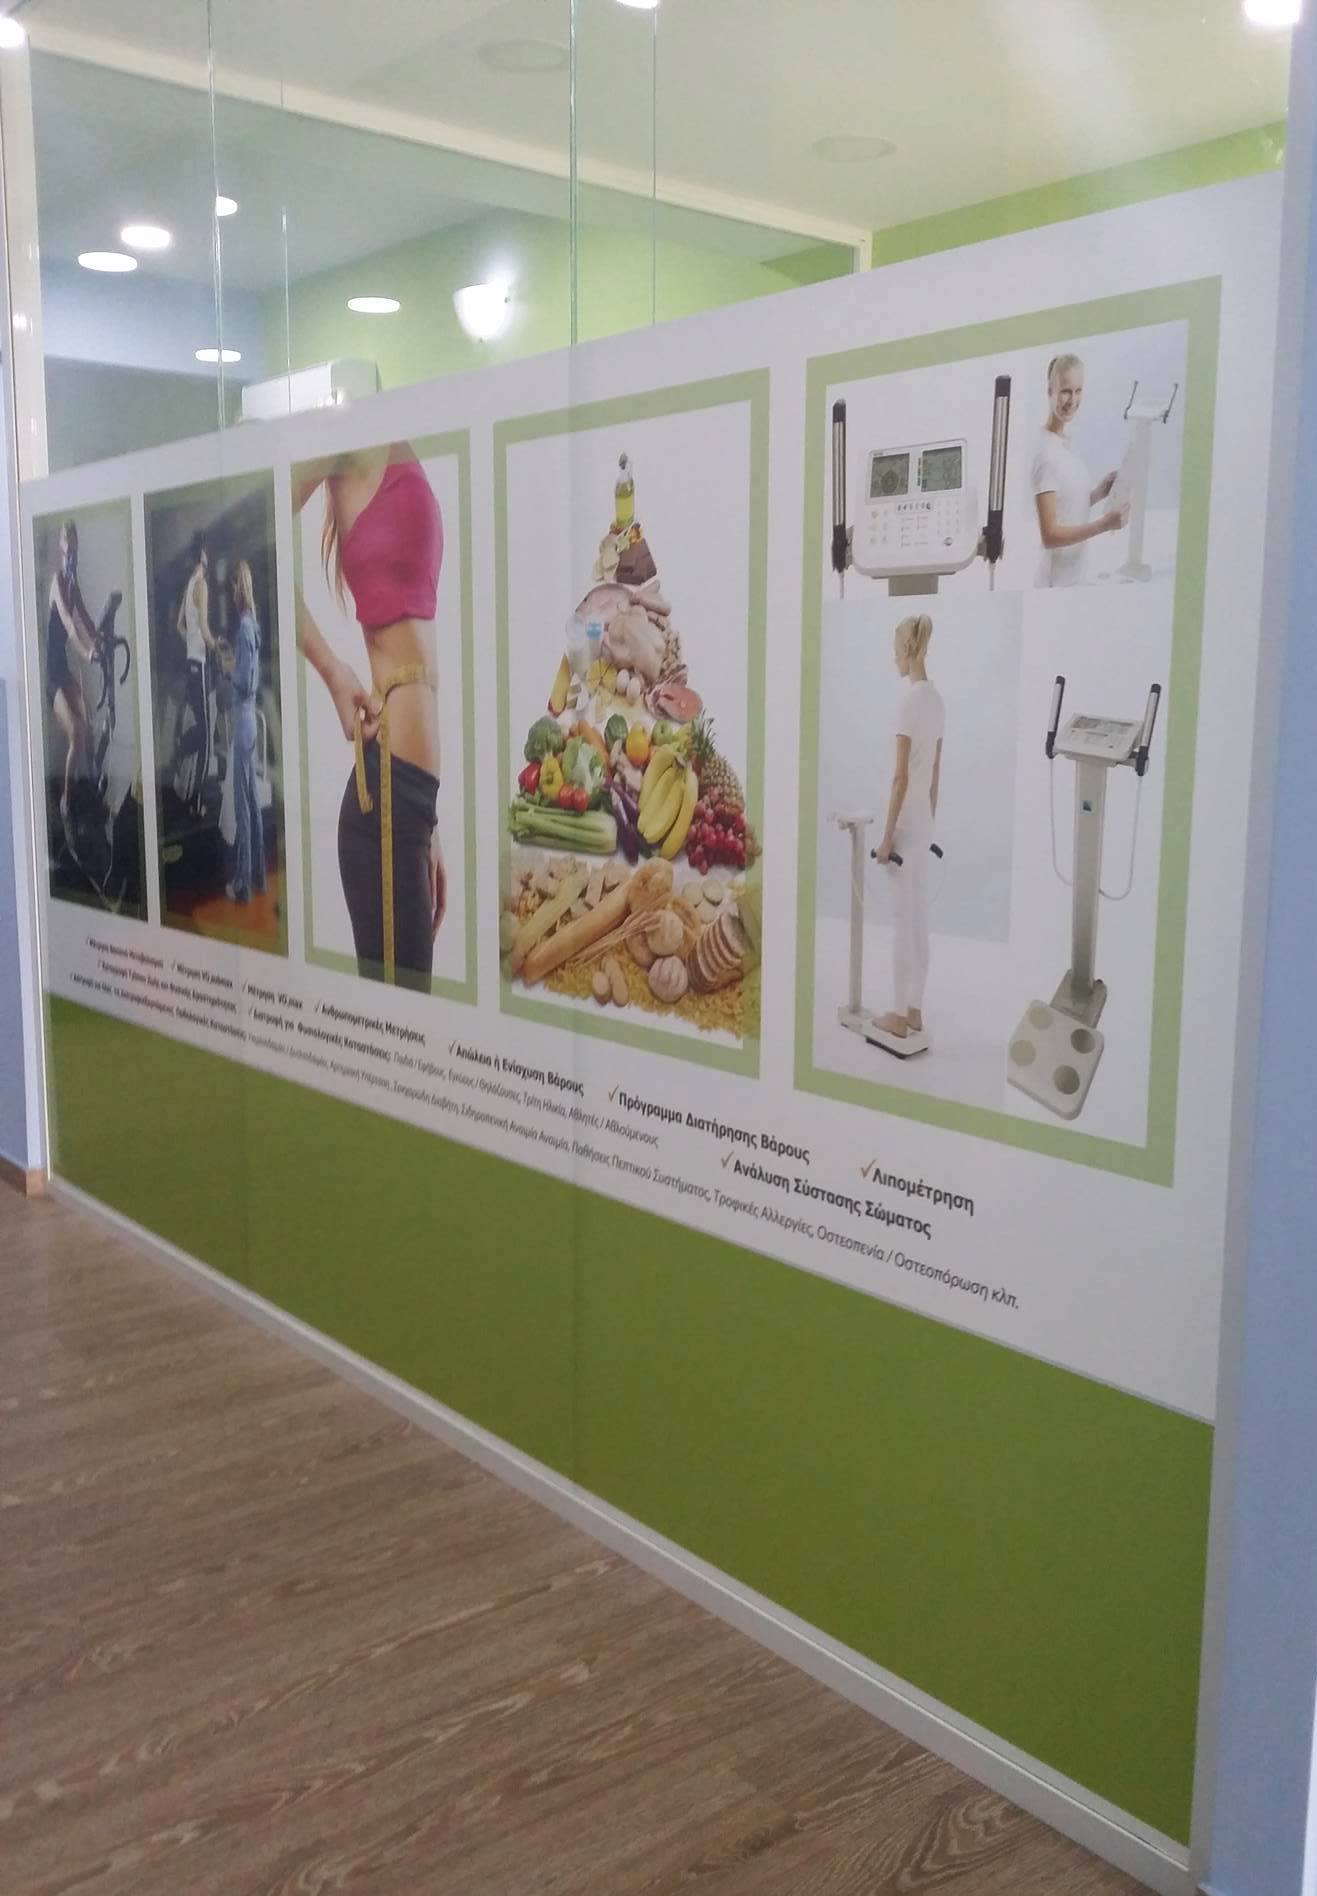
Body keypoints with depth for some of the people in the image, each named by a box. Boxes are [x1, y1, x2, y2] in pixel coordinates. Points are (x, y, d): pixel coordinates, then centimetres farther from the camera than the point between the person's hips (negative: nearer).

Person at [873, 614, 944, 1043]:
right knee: (918, 918, 12)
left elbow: (901, 775, -19)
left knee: (903, 918, -2)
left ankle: (900, 1015, 4)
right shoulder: (936, 699, 9)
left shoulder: (910, 699, -18)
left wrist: (888, 835, -16)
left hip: (907, 821, -9)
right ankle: (914, 1009, 18)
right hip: (924, 820, 9)